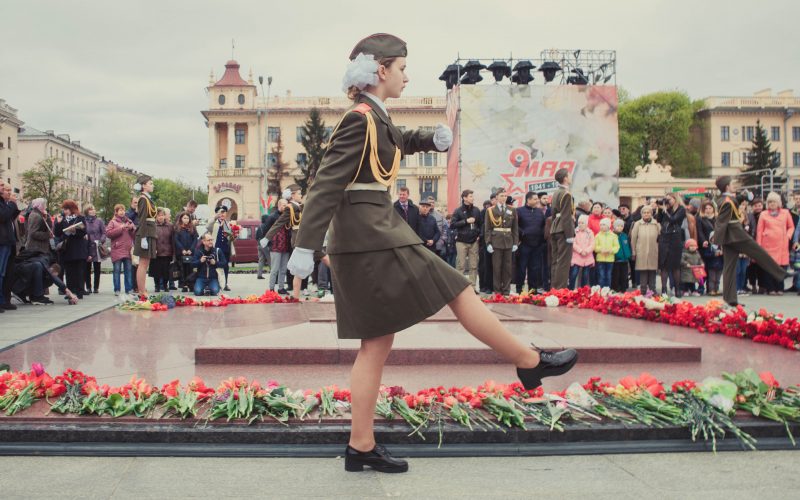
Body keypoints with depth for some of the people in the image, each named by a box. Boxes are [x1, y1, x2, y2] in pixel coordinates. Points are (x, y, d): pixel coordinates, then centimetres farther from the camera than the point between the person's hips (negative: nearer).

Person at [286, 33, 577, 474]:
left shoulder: (374, 118, 16)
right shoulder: (361, 119, -12)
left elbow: (401, 141, 36)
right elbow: (326, 184, -17)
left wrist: (434, 138, 12)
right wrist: (306, 247, -21)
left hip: (367, 238, 10)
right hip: (373, 237, -10)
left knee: (376, 343, 9)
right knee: (459, 292, 1)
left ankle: (361, 446, 13)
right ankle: (530, 363, 15)